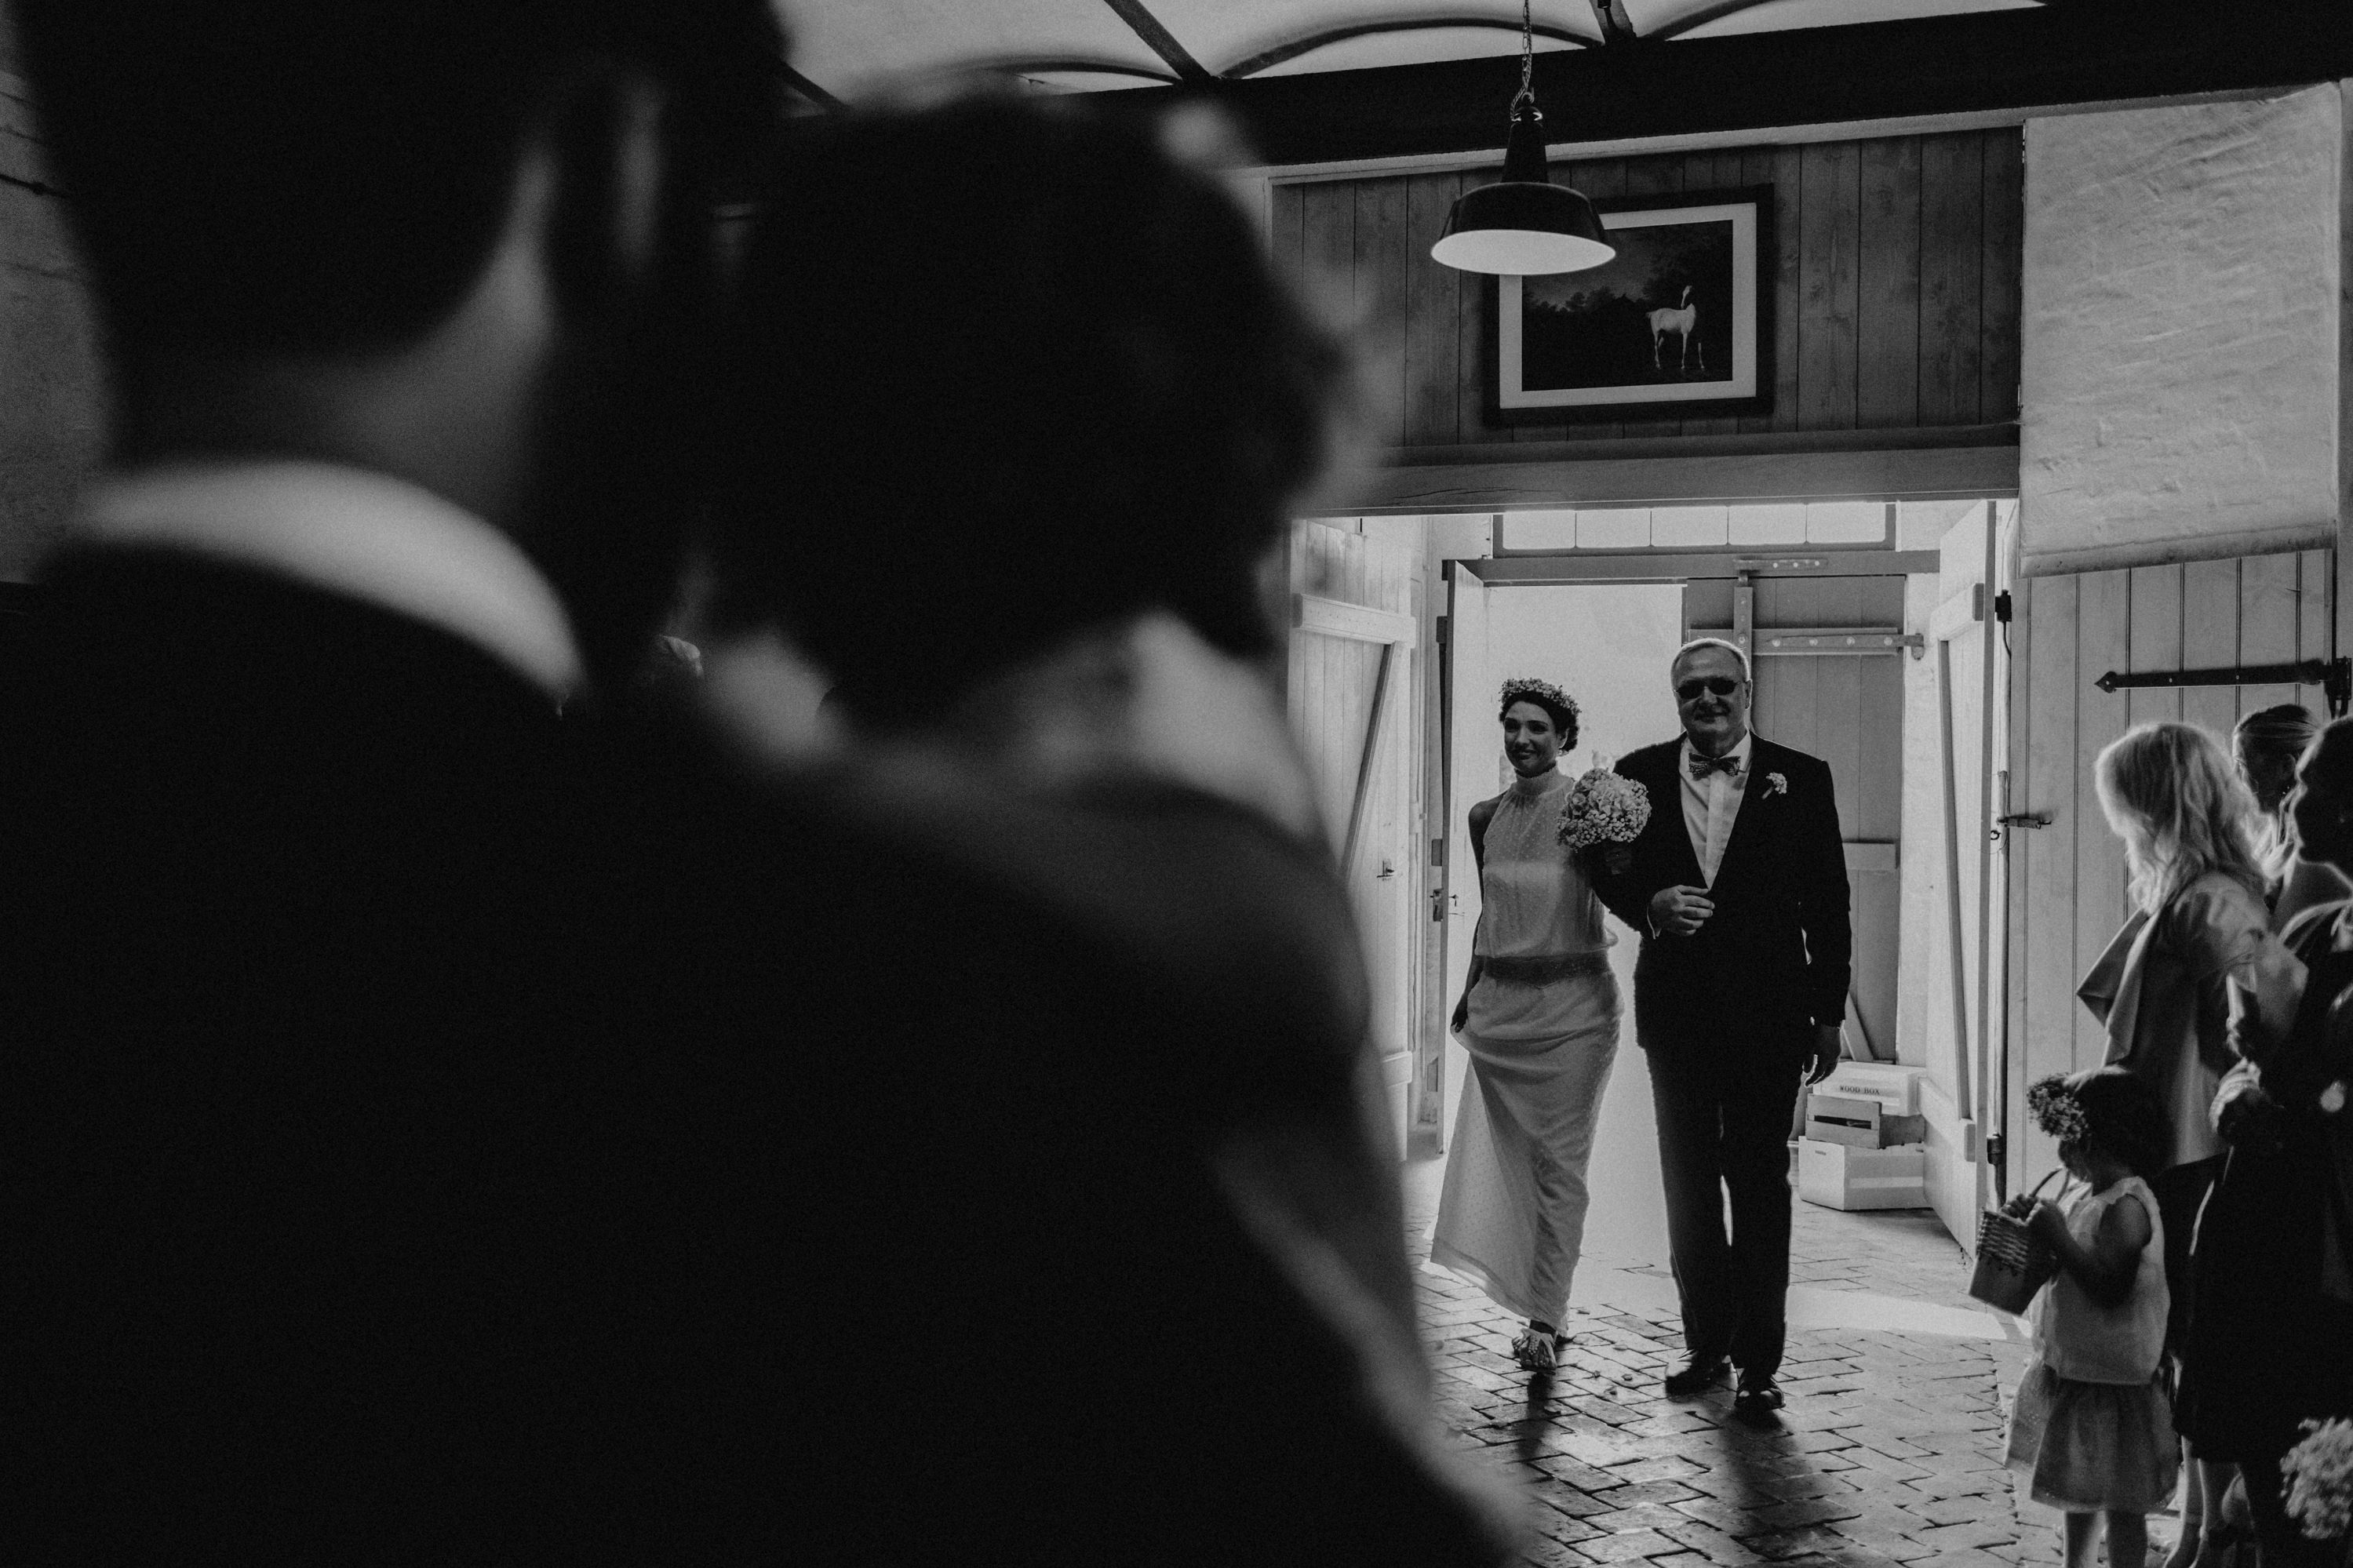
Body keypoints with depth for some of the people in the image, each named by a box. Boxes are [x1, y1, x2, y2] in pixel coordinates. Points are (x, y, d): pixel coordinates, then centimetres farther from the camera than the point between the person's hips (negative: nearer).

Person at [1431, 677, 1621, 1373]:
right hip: (1499, 1004, 5)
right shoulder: (1486, 817, 9)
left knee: (1560, 1165, 0)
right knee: (1506, 1160, 7)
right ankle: (1539, 1304, 21)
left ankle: (1544, 1319, 6)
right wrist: (1472, 990, 21)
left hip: (1573, 1003, -5)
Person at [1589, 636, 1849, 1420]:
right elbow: (1607, 870, 10)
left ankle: (1759, 1362, 9)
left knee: (1760, 1184, 1)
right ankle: (1706, 1342, 24)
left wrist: (1829, 1014, 0)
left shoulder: (1801, 779, -1)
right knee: (1688, 1181, 11)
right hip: (1675, 1008, 3)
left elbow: (1827, 904, 1)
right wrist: (1648, 905, -12)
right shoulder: (1639, 776, 3)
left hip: (1766, 1011, -2)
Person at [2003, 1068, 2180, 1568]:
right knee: (2079, 1490, 22)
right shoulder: (2093, 1196, 7)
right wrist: (2037, 1224, 4)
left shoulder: (2127, 1207, -22)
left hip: (2113, 1381, -10)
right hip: (2073, 1371, 10)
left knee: (2119, 1500, 2)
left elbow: (2108, 1288, -28)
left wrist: (2058, 1237, -25)